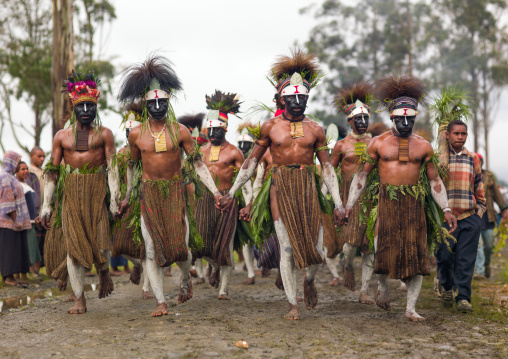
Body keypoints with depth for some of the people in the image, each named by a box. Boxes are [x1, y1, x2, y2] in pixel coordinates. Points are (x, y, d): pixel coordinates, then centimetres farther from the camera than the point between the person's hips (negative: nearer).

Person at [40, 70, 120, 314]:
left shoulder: (104, 134, 6)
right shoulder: (62, 135, 11)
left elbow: (112, 167, -1)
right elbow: (52, 170, 11)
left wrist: (114, 198, -12)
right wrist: (46, 205, 5)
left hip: (97, 190, -2)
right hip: (71, 192, 2)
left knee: (100, 238, -9)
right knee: (74, 243, -2)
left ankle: (104, 272, 27)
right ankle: (80, 299, 3)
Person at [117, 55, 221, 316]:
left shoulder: (180, 131, -3)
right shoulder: (136, 134, 2)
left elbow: (197, 164, 0)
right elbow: (132, 166, 15)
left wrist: (215, 191, -6)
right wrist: (127, 197, 20)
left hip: (175, 191, -1)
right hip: (149, 194, 1)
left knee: (180, 245, -3)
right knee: (152, 248, -4)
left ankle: (185, 279, 31)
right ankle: (161, 301, 2)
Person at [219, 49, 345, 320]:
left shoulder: (315, 130, 6)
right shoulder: (270, 127, 3)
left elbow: (327, 167, 9)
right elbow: (251, 161, 9)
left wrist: (338, 204, 4)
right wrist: (231, 193, 5)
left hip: (308, 187, 1)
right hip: (281, 188, -1)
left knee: (316, 247, -2)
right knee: (287, 247, -4)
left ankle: (309, 282, 32)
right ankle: (293, 305, 5)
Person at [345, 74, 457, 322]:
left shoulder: (423, 146, 6)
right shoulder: (378, 143, 2)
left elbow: (435, 180, 12)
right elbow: (362, 174, 6)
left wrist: (446, 209, 5)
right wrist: (349, 205, 1)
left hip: (414, 204, 1)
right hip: (387, 202, -1)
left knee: (416, 255, -2)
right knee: (385, 250, -4)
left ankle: (411, 308, 7)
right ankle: (383, 288, 29)